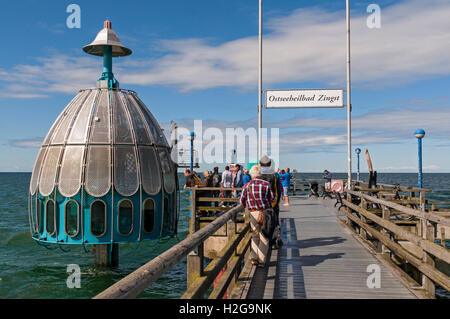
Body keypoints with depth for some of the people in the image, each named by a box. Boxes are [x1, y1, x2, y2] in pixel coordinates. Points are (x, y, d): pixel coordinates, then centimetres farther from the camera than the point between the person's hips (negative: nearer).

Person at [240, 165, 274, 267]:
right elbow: (271, 199, -2)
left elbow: (242, 201, 6)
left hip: (253, 213, 1)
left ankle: (254, 256, 8)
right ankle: (261, 260, 8)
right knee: (264, 237, 8)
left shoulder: (247, 185, 0)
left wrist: (247, 206, 27)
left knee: (255, 236, 18)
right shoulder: (266, 184, -4)